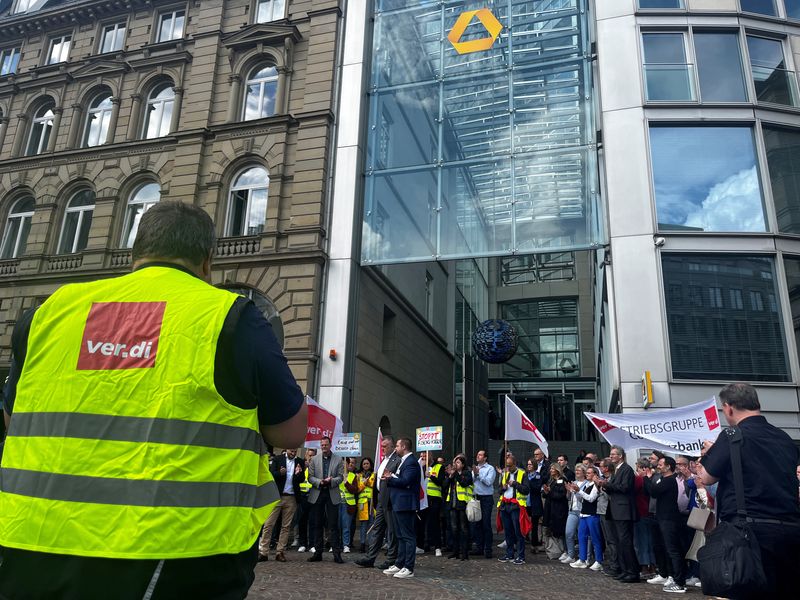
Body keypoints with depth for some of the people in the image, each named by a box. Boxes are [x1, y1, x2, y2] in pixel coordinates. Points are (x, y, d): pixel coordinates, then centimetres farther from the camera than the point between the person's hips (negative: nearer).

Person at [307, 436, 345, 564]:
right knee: (318, 524, 8)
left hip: (332, 495, -2)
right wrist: (320, 482, -15)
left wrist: (331, 481, -19)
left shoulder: (338, 460, 4)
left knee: (333, 525, -3)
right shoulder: (314, 459, 8)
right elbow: (310, 477, 3)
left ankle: (337, 553, 1)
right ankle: (318, 552, 16)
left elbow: (340, 477, 0)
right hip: (317, 494, 2)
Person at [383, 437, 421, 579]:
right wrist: (390, 478, 0)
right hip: (398, 504, 11)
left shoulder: (411, 462, -15)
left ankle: (409, 568, 0)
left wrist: (390, 478, -11)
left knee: (408, 536, -4)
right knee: (400, 536, 16)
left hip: (405, 505, -11)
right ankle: (399, 564, 24)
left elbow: (405, 481, -24)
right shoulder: (403, 461, 18)